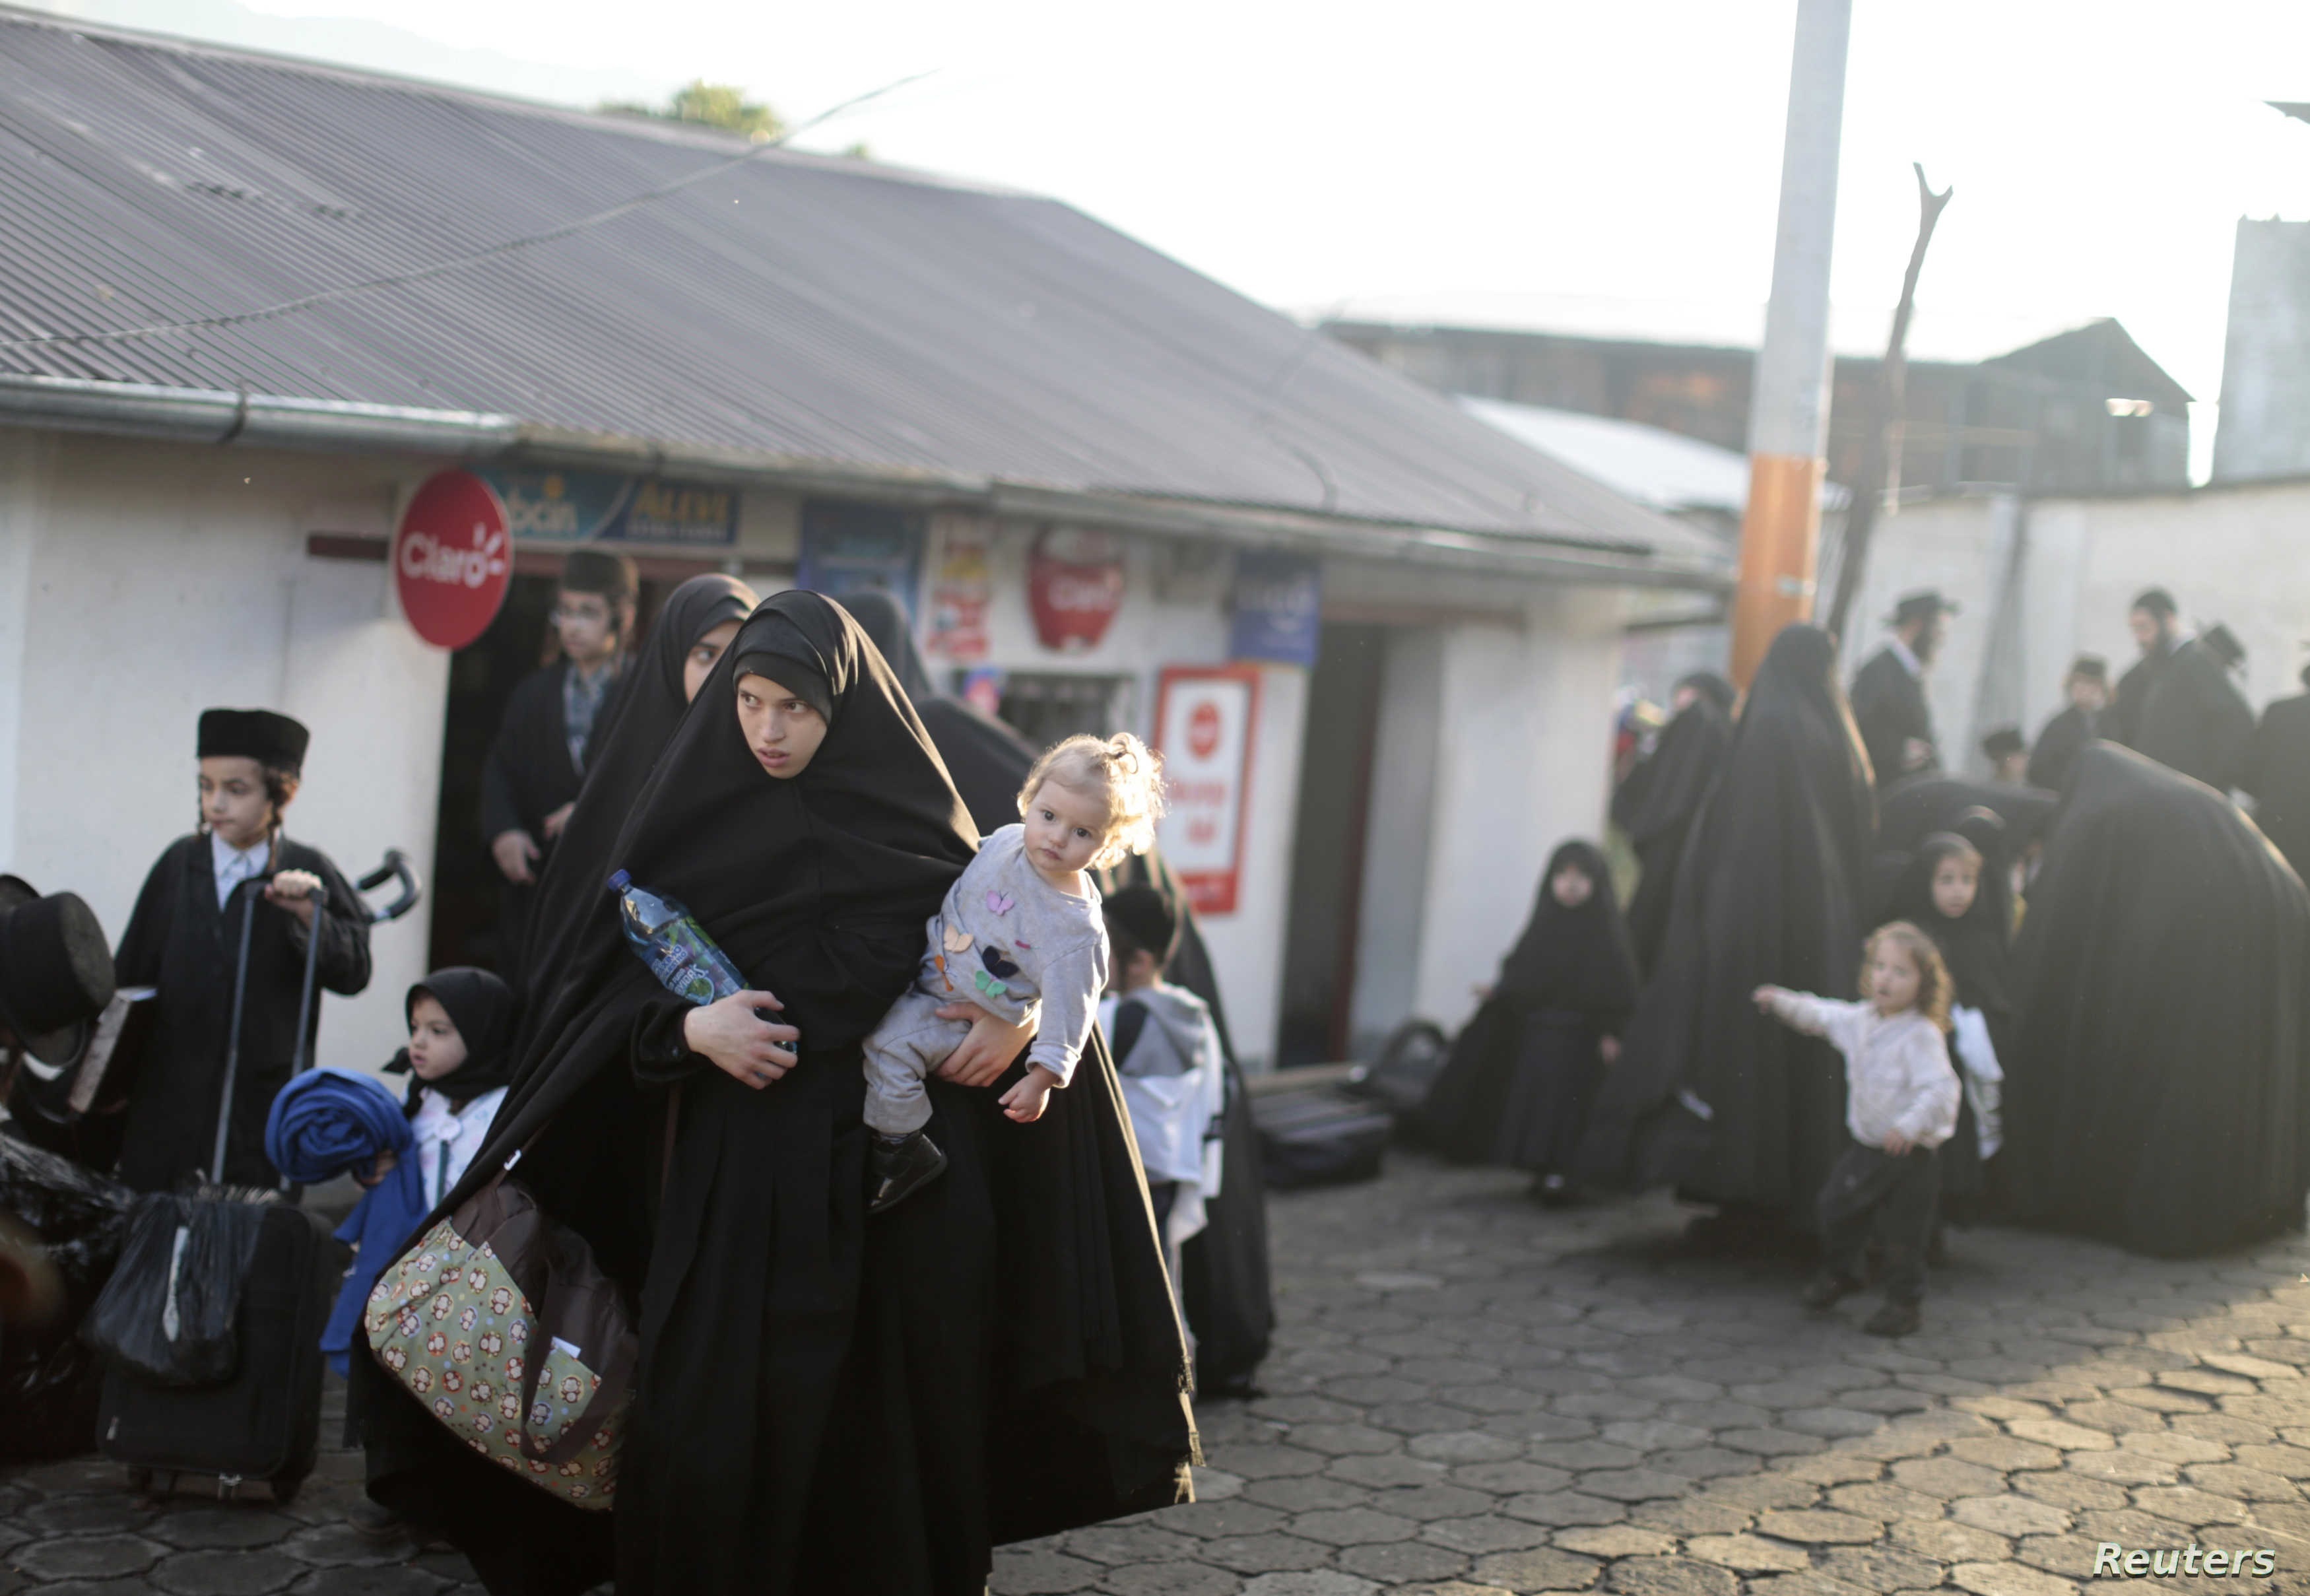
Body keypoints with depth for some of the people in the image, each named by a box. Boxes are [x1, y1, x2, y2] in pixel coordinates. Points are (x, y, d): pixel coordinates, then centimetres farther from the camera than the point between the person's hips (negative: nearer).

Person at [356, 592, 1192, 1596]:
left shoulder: (913, 820, 2)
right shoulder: (693, 823, 2)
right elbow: (607, 981, 3)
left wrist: (1022, 1016, -9)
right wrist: (690, 1027, -15)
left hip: (890, 1169, 0)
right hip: (737, 1167, 0)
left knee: (886, 1418, 3)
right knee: (712, 1419, -4)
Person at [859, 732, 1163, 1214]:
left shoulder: (1077, 929, -24)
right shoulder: (1008, 840, -7)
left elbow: (1067, 1006, -20)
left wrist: (1044, 1075, -21)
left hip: (961, 1013, -8)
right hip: (927, 969, 8)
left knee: (889, 1043, -25)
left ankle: (903, 1150, -6)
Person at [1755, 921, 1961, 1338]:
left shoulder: (1922, 1036, -21)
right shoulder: (1860, 1020, 4)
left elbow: (1941, 1088, -30)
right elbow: (1822, 1016, 25)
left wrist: (1911, 1125, -40)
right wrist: (1783, 1003, 26)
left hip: (1910, 1153, -8)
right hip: (1867, 1147, 8)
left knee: (1901, 1233, -1)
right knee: (1837, 1204, 18)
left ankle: (1903, 1304, 17)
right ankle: (1840, 1273, 41)